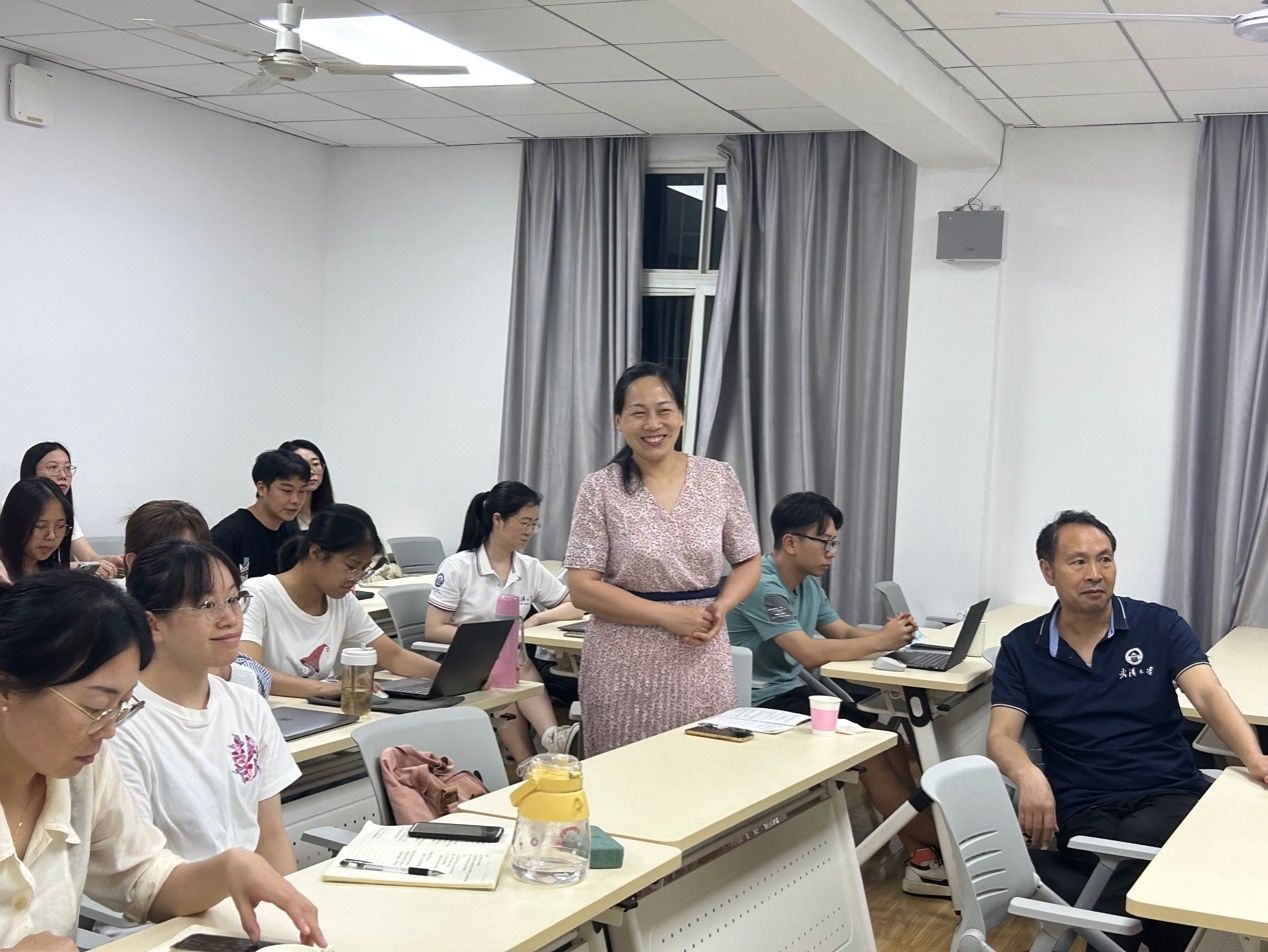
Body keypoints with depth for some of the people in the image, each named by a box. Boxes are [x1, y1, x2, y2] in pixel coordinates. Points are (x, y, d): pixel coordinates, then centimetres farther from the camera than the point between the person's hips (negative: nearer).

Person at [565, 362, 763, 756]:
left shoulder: (719, 479, 4)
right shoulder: (601, 489, -3)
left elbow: (748, 562, 12)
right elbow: (582, 588, -6)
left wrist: (721, 607, -8)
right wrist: (667, 615, -14)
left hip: (703, 662, 2)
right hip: (626, 668, -2)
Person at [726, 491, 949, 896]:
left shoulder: (808, 584, 10)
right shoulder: (763, 586, -21)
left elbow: (844, 632, 13)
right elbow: (810, 653, -28)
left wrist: (889, 633, -9)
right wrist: (880, 641, -21)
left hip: (794, 693, 9)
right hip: (762, 706, -9)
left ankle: (920, 854, -9)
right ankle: (936, 842, -2)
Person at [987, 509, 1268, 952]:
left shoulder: (1160, 626, 5)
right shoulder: (1021, 648, 7)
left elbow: (1208, 696, -8)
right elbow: (1001, 736, -1)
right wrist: (1029, 775, -26)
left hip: (1172, 793, 1)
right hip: (1085, 810, 0)